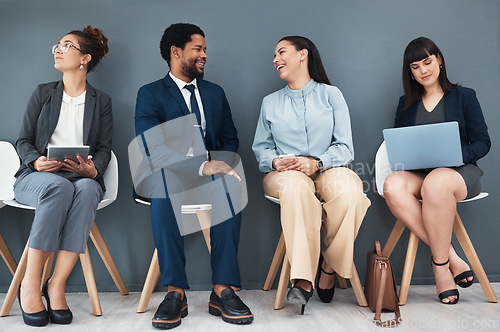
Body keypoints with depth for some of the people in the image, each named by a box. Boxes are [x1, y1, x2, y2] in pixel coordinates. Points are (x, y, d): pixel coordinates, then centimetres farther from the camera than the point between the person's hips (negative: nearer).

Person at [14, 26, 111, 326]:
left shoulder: (101, 101, 16)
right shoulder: (43, 93, 17)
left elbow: (104, 148, 7)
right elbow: (24, 140, 10)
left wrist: (92, 169, -16)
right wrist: (36, 161, -13)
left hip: (82, 178, 0)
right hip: (38, 177, 0)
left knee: (88, 190, -37)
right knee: (60, 187, -37)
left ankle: (57, 285, -34)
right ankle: (30, 285, -32)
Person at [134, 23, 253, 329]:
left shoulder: (216, 92, 20)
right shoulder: (150, 94, 4)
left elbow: (230, 140, 15)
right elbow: (150, 144, -12)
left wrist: (220, 162, -10)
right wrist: (201, 165, -26)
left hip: (211, 171, 3)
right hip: (169, 173, -2)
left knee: (231, 185, -32)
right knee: (165, 189, -37)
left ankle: (223, 290, -28)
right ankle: (176, 292, -27)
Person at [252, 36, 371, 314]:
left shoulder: (331, 94, 11)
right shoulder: (270, 102, 20)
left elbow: (345, 147, 2)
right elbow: (261, 148, 16)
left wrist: (316, 163, -18)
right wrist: (275, 161, -8)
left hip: (328, 170, 0)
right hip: (285, 174, 1)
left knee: (348, 189, -35)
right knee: (295, 186, -37)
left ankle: (330, 265, -14)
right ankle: (302, 280, -35)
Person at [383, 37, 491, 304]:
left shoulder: (463, 96, 11)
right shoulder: (406, 104, 21)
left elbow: (482, 142, 5)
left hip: (460, 171, -3)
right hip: (417, 174, 3)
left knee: (435, 183, -40)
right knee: (393, 186, -34)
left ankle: (440, 263, -22)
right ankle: (451, 256, -24)